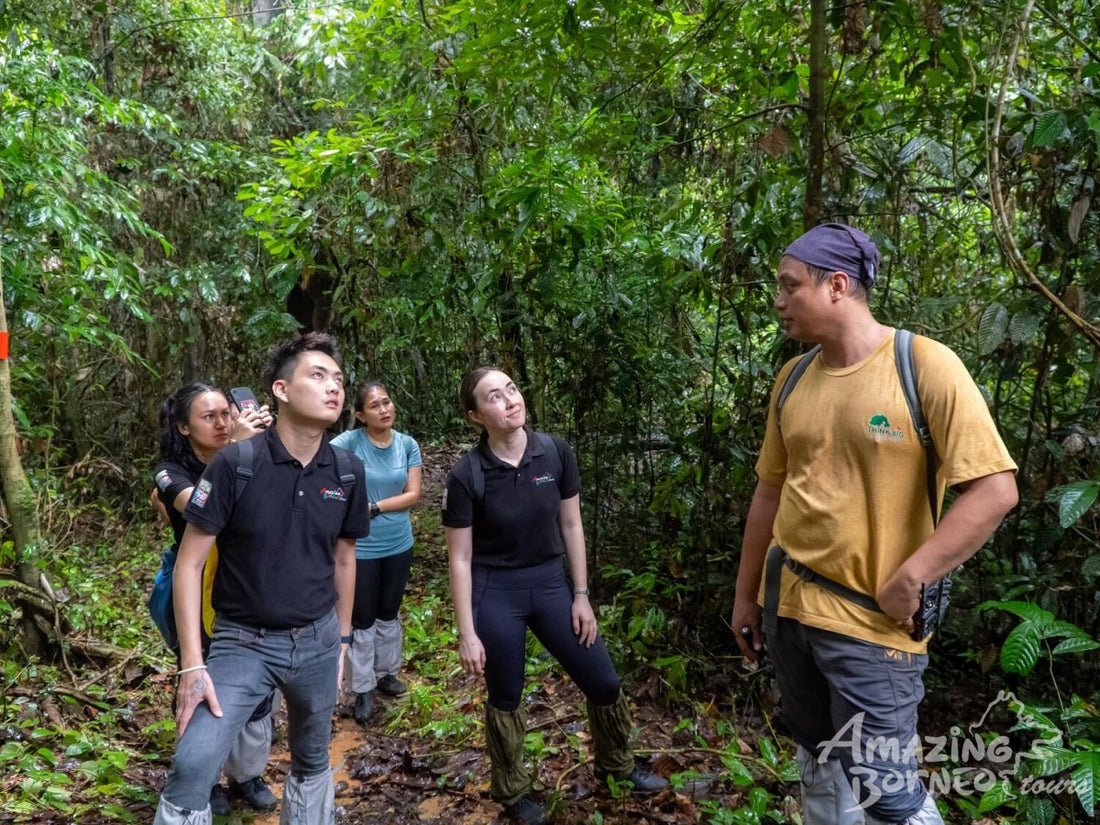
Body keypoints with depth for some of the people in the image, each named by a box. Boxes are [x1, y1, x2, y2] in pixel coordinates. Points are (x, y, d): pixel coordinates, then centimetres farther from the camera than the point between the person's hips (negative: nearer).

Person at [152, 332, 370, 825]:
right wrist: (192, 665, -14)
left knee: (312, 763, 19)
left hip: (316, 641, 4)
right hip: (243, 642, -3)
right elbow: (190, 563, -11)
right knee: (192, 768, -16)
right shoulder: (236, 463, -15)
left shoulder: (348, 472, -4)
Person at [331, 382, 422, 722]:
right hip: (361, 547, -3)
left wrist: (374, 507, -17)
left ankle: (386, 672, 38)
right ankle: (363, 688, 23)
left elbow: (413, 494, -7)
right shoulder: (349, 442, -14)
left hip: (399, 544, 4)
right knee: (363, 618, 8)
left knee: (389, 613, 19)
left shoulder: (408, 445, -4)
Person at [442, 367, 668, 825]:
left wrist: (581, 596, 2)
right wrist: (467, 633, -10)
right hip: (495, 592, -3)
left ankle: (616, 762, 40)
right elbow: (460, 558, -10)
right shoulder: (467, 475, -16)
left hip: (550, 582, 3)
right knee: (505, 699, 13)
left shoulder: (556, 453, -8)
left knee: (604, 683, 10)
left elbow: (571, 526, 2)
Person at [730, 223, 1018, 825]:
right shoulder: (793, 378, 5)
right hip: (787, 607, 6)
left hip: (869, 621, -6)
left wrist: (909, 581, -20)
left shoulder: (924, 365, -12)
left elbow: (995, 489, -16)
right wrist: (745, 594, 15)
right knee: (819, 769, 20)